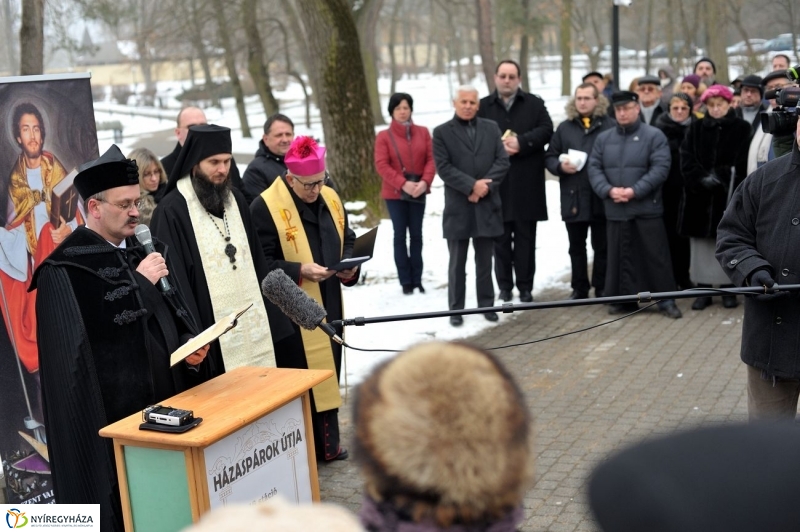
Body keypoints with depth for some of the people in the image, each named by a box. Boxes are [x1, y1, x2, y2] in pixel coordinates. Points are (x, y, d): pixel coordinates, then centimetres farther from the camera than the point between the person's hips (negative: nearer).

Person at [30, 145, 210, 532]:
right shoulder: (66, 269, -10)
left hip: (164, 398, 7)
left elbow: (174, 316, 15)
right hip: (112, 411, -6)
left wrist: (189, 347, -5)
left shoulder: (140, 254, 12)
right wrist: (139, 282, -15)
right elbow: (99, 327, -22)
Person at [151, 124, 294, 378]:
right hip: (210, 335, -6)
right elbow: (173, 281, -14)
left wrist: (271, 318, 12)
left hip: (252, 327, 6)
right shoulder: (172, 211, -11)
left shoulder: (236, 200, 10)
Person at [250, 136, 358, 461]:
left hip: (328, 307, 7)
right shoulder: (266, 207, -13)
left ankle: (328, 443, 27)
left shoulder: (330, 198, 8)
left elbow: (348, 240, 18)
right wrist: (300, 271, -24)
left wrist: (349, 265, -3)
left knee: (328, 374, 14)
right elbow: (261, 263, -13)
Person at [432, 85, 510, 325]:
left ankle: (487, 305, 21)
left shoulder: (491, 128, 9)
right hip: (458, 207, -2)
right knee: (457, 263, 5)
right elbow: (443, 168, -9)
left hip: (487, 204, 2)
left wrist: (485, 185, -12)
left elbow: (503, 161, 1)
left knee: (485, 261, 10)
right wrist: (471, 185, -16)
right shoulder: (442, 132, 0)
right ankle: (456, 309, 12)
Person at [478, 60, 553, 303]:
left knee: (525, 237, 4)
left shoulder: (534, 104, 9)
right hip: (497, 183, 0)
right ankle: (504, 286, 12)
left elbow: (546, 131, -3)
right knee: (501, 238, 4)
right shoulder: (483, 106, 8)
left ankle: (525, 286, 11)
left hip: (526, 183, 0)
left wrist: (521, 142, -15)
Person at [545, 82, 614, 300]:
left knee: (602, 246, 6)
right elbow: (549, 157, 11)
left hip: (601, 197, -3)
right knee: (576, 247, 12)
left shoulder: (610, 125, -2)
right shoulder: (565, 127, 10)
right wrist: (560, 166, -10)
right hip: (573, 197, 3)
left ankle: (602, 288, 17)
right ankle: (579, 288, 22)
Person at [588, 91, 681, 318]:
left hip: (647, 208, -4)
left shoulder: (654, 136, -1)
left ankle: (666, 300, 8)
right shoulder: (603, 139, 11)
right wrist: (608, 190, -13)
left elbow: (660, 169, -10)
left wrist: (634, 191, -18)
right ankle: (624, 299, 19)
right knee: (620, 255, 9)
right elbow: (594, 168, 5)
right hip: (615, 209, 4)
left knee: (656, 255, 0)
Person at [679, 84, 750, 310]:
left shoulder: (742, 128, 3)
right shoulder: (696, 128, 10)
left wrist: (719, 177, -14)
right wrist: (701, 179, -13)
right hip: (700, 195, 2)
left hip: (729, 195, -2)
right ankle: (703, 290, 7)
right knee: (701, 243, 2)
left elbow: (742, 163, -4)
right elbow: (686, 159, 2)